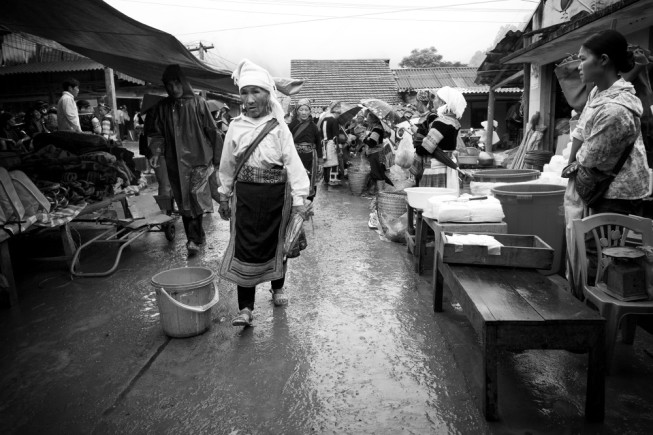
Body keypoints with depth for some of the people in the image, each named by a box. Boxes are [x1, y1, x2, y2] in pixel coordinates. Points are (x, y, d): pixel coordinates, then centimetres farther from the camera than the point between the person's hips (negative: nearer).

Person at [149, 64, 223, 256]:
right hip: (175, 162, 4)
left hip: (199, 159, -4)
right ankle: (196, 236, 22)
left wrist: (218, 158, 1)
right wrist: (156, 151, -9)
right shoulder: (162, 107, 7)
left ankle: (194, 238, -11)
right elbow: (157, 133, 11)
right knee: (183, 202, 8)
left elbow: (212, 131, 0)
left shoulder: (198, 103, -2)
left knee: (196, 193, -19)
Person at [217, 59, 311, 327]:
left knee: (276, 242, 14)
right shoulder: (235, 127, 2)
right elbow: (227, 165, 9)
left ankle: (277, 287, 38)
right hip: (245, 195, 1)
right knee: (245, 247, -3)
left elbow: (293, 162, -10)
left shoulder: (278, 127, -5)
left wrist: (299, 199, -17)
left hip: (276, 195, -1)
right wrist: (224, 197, 11)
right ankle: (246, 307, 3)